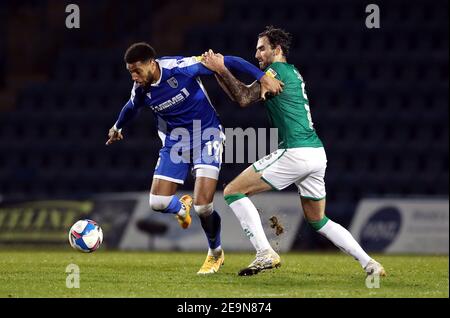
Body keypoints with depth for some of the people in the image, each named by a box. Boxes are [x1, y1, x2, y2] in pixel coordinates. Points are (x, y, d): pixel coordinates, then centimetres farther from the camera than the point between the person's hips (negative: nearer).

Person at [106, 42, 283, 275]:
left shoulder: (181, 68, -25)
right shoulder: (140, 90, -9)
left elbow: (227, 63, -19)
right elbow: (132, 108, 16)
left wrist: (262, 77, -26)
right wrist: (117, 127, 35)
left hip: (205, 135, -5)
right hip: (175, 141, 5)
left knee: (203, 206, -16)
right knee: (157, 203, -7)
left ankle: (215, 254, 14)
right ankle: (182, 207, 33)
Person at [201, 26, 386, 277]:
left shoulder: (279, 69, -4)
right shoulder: (292, 73, 23)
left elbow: (245, 98, -11)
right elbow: (244, 96, 23)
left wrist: (222, 69, -4)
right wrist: (218, 71, 15)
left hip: (295, 153, -9)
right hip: (317, 154, 9)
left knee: (233, 191, -4)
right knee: (318, 221, 21)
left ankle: (266, 254, -13)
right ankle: (369, 263, 13)